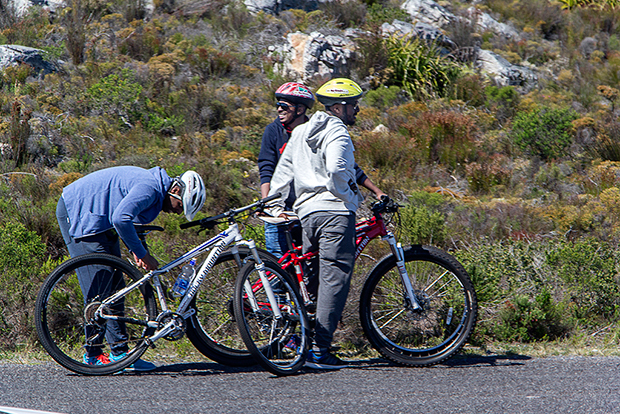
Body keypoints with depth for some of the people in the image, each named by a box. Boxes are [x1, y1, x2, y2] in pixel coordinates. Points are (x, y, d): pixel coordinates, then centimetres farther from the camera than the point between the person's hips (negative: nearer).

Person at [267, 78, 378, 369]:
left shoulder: (300, 132, 18)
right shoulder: (337, 134, -9)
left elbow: (282, 170, 23)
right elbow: (337, 173, -23)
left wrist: (276, 205, 29)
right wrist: (351, 198, -8)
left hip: (307, 212, 9)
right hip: (335, 213, -8)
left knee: (313, 279, 16)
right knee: (334, 281, -8)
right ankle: (320, 350, -12)